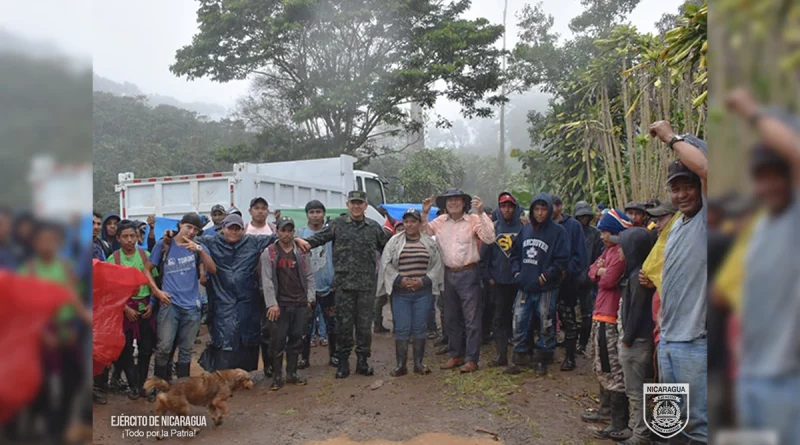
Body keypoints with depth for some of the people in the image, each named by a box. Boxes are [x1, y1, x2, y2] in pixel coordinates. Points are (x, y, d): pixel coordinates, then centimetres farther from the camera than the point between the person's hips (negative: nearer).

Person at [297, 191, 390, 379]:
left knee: (364, 324, 8)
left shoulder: (374, 227, 9)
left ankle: (362, 361, 21)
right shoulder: (338, 224, 4)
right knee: (344, 323, 5)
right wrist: (304, 242, -19)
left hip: (367, 285, 1)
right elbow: (319, 237, -2)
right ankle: (343, 362, 17)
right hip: (344, 284, -1)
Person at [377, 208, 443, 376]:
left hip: (423, 292, 1)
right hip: (400, 293, -1)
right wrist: (400, 280, -11)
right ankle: (401, 364, 9)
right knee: (402, 329, 1)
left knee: (419, 328, 6)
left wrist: (424, 280, -9)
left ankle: (418, 363, 16)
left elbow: (437, 265, 3)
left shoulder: (430, 242, 6)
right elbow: (386, 264, 0)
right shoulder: (394, 241, 3)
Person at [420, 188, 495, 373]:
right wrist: (424, 214, -3)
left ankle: (471, 359, 9)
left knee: (471, 319, 0)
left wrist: (481, 213, -23)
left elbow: (489, 238, -17)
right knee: (451, 318, 15)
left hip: (468, 273, -5)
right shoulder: (440, 221, 6)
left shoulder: (473, 220, -7)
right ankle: (456, 355, 28)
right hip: (449, 273, 5)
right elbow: (424, 233, 8)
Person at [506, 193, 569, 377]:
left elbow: (562, 261, -10)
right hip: (524, 287, 4)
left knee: (546, 325, 6)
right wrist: (516, 272, 2)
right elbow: (515, 253, 16)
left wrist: (543, 277, -14)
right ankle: (520, 356, 19)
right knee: (519, 322, 5)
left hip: (546, 289, -4)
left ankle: (542, 360, 22)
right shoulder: (525, 230, 8)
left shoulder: (558, 231, -6)